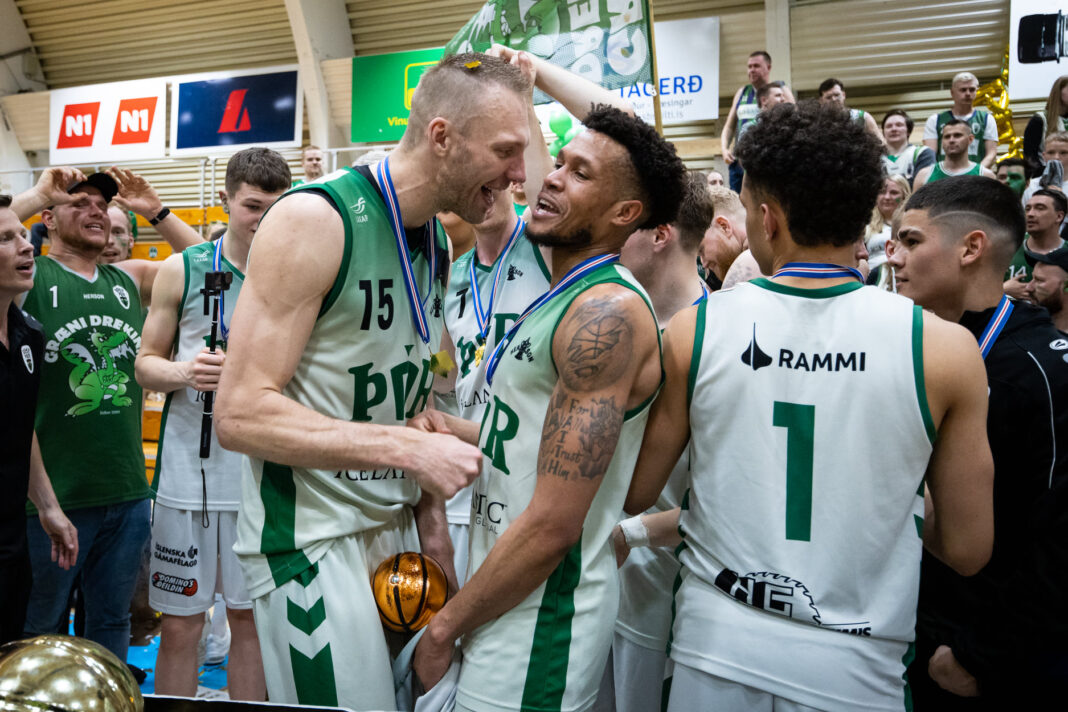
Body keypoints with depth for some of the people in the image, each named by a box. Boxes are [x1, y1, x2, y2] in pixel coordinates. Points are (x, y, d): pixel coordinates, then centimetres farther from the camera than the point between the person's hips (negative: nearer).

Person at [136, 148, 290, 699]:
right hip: (190, 472, -1)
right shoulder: (181, 270, 1)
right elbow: (145, 364, 6)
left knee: (252, 617, 13)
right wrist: (183, 372, -14)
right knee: (181, 623, 8)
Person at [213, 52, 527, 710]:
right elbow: (240, 414, -20)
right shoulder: (313, 220, -17)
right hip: (311, 539, -7)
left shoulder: (438, 246, 7)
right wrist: (408, 449, -24)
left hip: (397, 527, 7)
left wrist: (431, 516, 4)